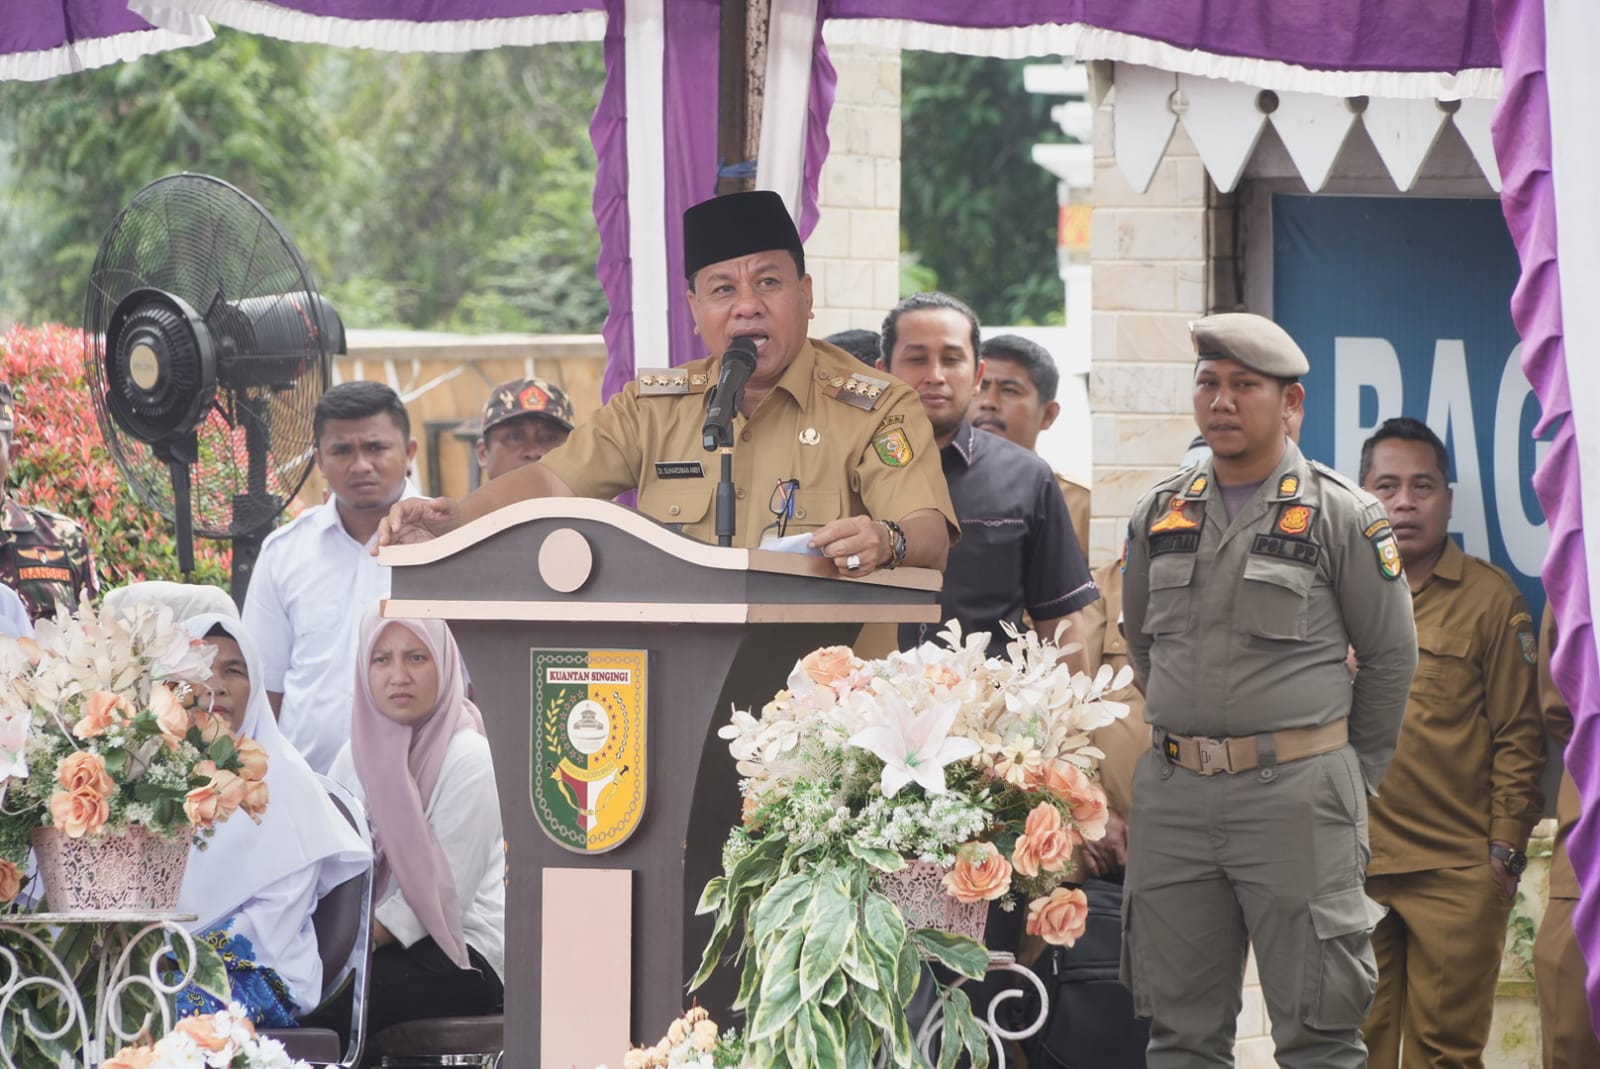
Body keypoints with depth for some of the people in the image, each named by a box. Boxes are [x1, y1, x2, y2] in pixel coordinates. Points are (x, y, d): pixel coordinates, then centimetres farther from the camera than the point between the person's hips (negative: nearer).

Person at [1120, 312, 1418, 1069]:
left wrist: (1351, 776, 7)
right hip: (1173, 795, 4)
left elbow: (1391, 658, 2)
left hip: (1296, 796, -4)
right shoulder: (1160, 515, 9)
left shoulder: (1344, 516, -3)